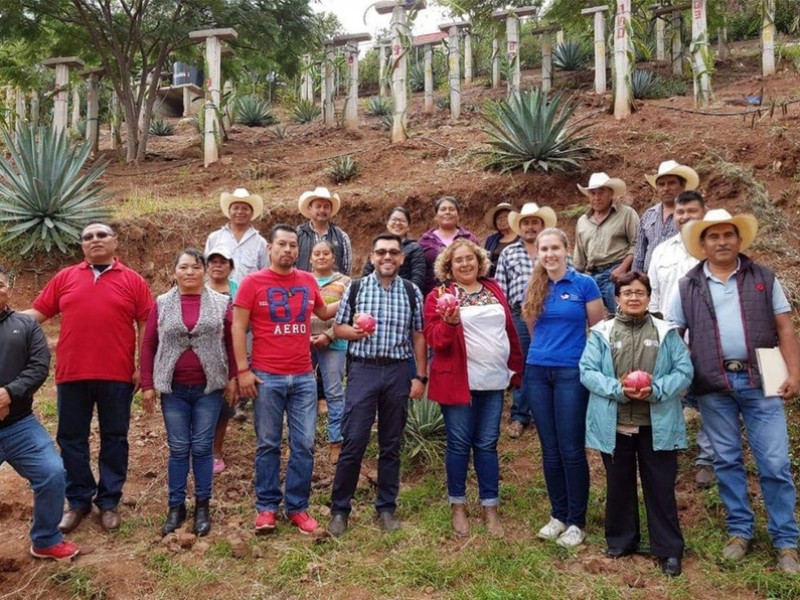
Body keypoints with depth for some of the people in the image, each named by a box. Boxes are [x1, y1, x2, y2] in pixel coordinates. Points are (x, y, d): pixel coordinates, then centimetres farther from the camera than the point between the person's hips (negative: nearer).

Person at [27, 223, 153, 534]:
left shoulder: (133, 280, 2)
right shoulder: (65, 277, 8)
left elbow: (145, 326, 1)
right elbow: (36, 313, 9)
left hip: (117, 374, -2)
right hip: (71, 373, 2)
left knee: (114, 438, 8)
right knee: (71, 438, 10)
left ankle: (109, 501, 22)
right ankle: (78, 500, 26)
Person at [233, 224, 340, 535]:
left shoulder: (308, 281, 7)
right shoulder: (253, 282, -4)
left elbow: (323, 312, 26)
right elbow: (238, 328, -4)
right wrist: (242, 370, -9)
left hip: (304, 377, 3)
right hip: (267, 378, -3)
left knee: (304, 445, 7)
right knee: (268, 445, 8)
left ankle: (298, 506, 20)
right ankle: (267, 506, 21)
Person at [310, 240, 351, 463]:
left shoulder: (344, 282, 5)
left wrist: (328, 336, -12)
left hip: (333, 344, -2)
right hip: (303, 343, 2)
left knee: (334, 393, 1)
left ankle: (336, 441, 9)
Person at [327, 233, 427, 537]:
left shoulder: (412, 292, 4)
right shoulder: (355, 288, 1)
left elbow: (418, 336, 6)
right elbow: (338, 328, 6)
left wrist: (421, 376, 2)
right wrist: (355, 331, -16)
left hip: (398, 372, 2)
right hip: (363, 370, -1)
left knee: (391, 445, 10)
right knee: (353, 442, -2)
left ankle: (386, 507, 24)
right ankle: (339, 508, 13)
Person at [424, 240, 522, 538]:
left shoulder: (494, 290, 11)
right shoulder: (440, 295, -3)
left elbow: (511, 331, 16)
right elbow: (434, 339, -10)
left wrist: (516, 368, 13)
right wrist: (450, 323, -29)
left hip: (493, 380, 4)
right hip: (458, 381, -4)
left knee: (487, 444, 10)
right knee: (459, 444, 5)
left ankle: (489, 507, 21)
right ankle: (458, 506, 21)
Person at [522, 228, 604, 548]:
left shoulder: (585, 284, -4)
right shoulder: (535, 288, 8)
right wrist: (542, 353, 12)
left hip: (572, 373, -4)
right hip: (537, 372, 4)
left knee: (571, 449, 0)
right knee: (550, 449, 10)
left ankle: (577, 521, 13)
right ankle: (558, 515, 23)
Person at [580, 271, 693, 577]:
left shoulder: (667, 332, 4)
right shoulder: (601, 333, 1)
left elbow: (684, 371, -2)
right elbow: (587, 371, -5)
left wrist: (656, 390, -18)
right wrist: (617, 389, -20)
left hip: (657, 424, 0)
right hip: (614, 424, 1)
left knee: (661, 486, 7)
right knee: (619, 484, 14)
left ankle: (669, 550, 20)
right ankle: (620, 541, 31)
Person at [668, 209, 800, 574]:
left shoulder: (763, 278, 5)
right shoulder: (687, 287, 4)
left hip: (760, 381, 0)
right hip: (714, 386, 1)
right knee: (727, 461, 10)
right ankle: (740, 531, 24)